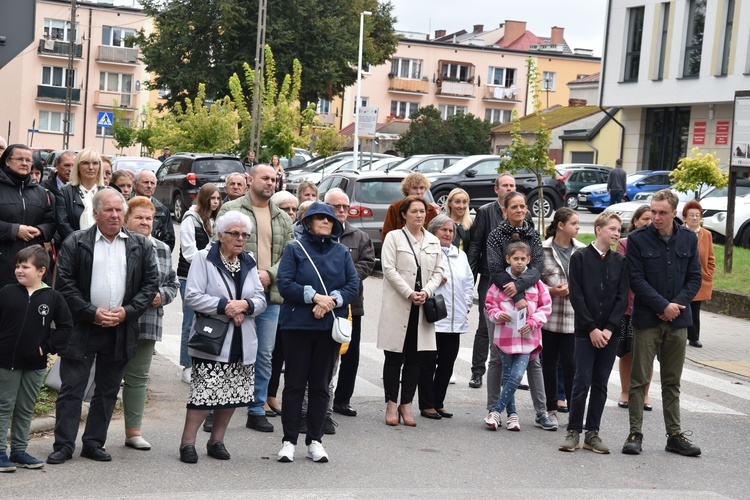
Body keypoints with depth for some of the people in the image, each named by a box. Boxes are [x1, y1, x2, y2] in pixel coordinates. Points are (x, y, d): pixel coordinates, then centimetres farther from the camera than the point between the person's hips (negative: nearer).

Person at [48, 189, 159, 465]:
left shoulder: (141, 245, 6)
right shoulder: (75, 243, -1)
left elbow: (151, 284, 5)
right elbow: (64, 284, -5)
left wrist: (127, 311, -8)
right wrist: (92, 312, -12)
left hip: (121, 329, 3)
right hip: (81, 328, -3)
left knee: (108, 390, 9)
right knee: (71, 388, -1)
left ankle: (94, 442, 20)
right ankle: (63, 445, 5)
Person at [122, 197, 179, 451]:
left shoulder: (162, 249, 13)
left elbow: (172, 284, 17)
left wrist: (162, 295, -3)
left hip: (147, 325, 5)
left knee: (138, 377, 11)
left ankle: (133, 430, 17)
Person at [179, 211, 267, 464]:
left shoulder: (249, 262, 13)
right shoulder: (204, 258, -3)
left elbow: (261, 299, 10)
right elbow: (192, 296, -11)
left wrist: (245, 304, -11)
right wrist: (224, 306, -17)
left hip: (241, 342, 6)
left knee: (232, 393, 9)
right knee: (204, 392, -10)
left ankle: (217, 441, 22)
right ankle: (187, 442, 0)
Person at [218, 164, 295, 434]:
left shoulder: (282, 218, 16)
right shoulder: (230, 210, 2)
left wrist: (269, 274, -8)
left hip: (270, 294, 4)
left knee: (264, 355, 7)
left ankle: (257, 410, 15)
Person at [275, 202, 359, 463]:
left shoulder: (341, 252, 10)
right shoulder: (295, 249, 2)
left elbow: (353, 285, 3)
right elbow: (284, 284, -7)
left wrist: (332, 300, -13)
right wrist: (314, 297, -16)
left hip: (330, 325, 3)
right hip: (298, 324, -3)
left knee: (320, 384, 7)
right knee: (295, 382, 0)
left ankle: (315, 441, 13)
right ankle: (289, 441, 6)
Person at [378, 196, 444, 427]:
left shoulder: (433, 242, 15)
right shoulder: (393, 237, 2)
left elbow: (438, 271, 11)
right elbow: (389, 269, -7)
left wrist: (426, 291, -8)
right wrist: (409, 293, -14)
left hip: (422, 307, 4)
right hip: (397, 305, -4)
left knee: (414, 358, 4)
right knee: (394, 357, 0)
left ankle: (406, 405, 11)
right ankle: (391, 404, 7)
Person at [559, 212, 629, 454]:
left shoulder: (620, 261, 7)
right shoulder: (580, 257, -2)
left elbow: (622, 298, 3)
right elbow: (576, 296, -6)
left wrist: (609, 328, -8)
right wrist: (592, 328, -11)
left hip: (610, 333, 3)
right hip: (585, 332, -3)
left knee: (600, 384, 6)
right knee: (582, 382, -5)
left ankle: (593, 433, 12)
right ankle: (573, 432, 5)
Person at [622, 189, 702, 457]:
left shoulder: (688, 238, 5)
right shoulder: (638, 239, -6)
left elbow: (695, 278, 6)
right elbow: (636, 279, -9)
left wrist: (677, 304, -9)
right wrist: (663, 306, -15)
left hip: (677, 319, 3)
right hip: (646, 320, -3)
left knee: (672, 382, 11)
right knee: (639, 380, 1)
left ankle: (674, 435, 17)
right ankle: (635, 434, 8)